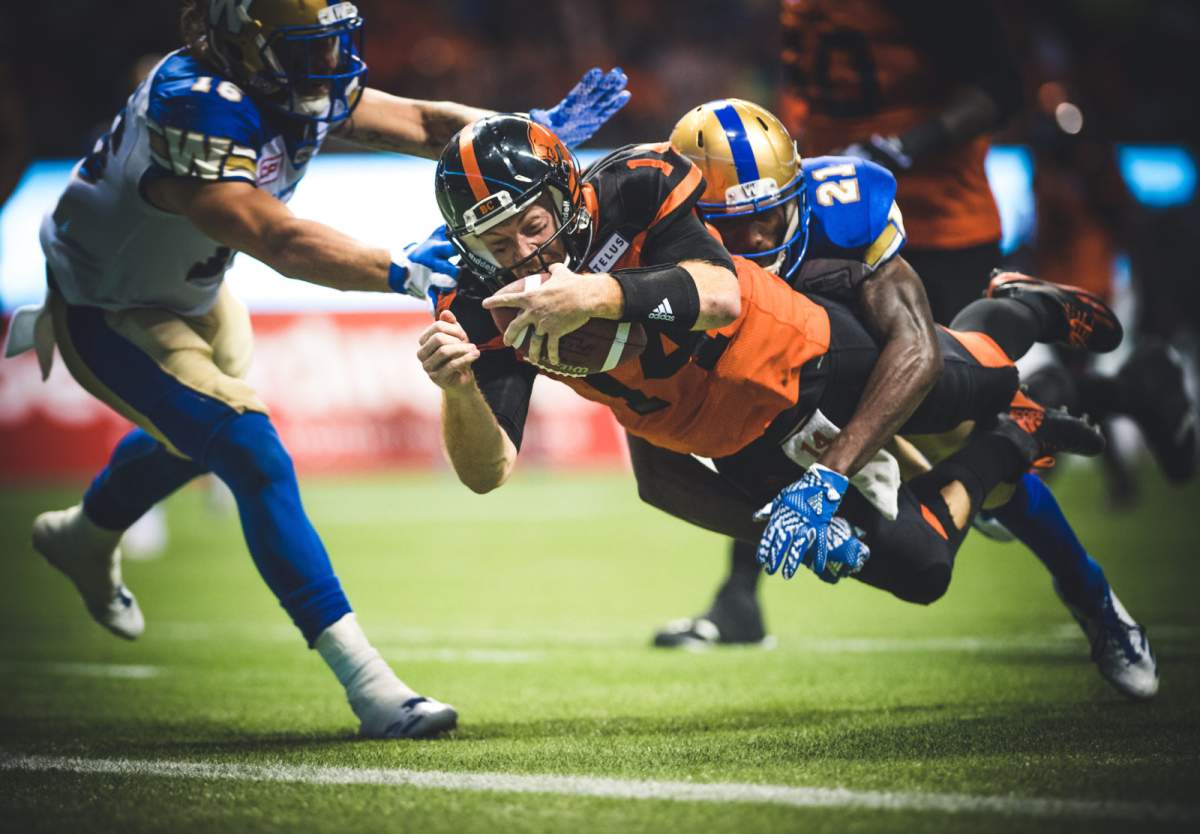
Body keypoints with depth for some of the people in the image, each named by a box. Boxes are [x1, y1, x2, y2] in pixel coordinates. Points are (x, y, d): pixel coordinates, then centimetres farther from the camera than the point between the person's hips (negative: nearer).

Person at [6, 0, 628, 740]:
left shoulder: (301, 84, -13)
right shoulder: (190, 114, -38)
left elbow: (419, 123, -9)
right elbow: (281, 243, -42)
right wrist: (404, 274, -46)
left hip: (187, 296, 10)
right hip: (105, 312, -10)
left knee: (197, 436, 32)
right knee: (256, 460, -20)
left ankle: (83, 538, 64)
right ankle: (369, 686, -19)